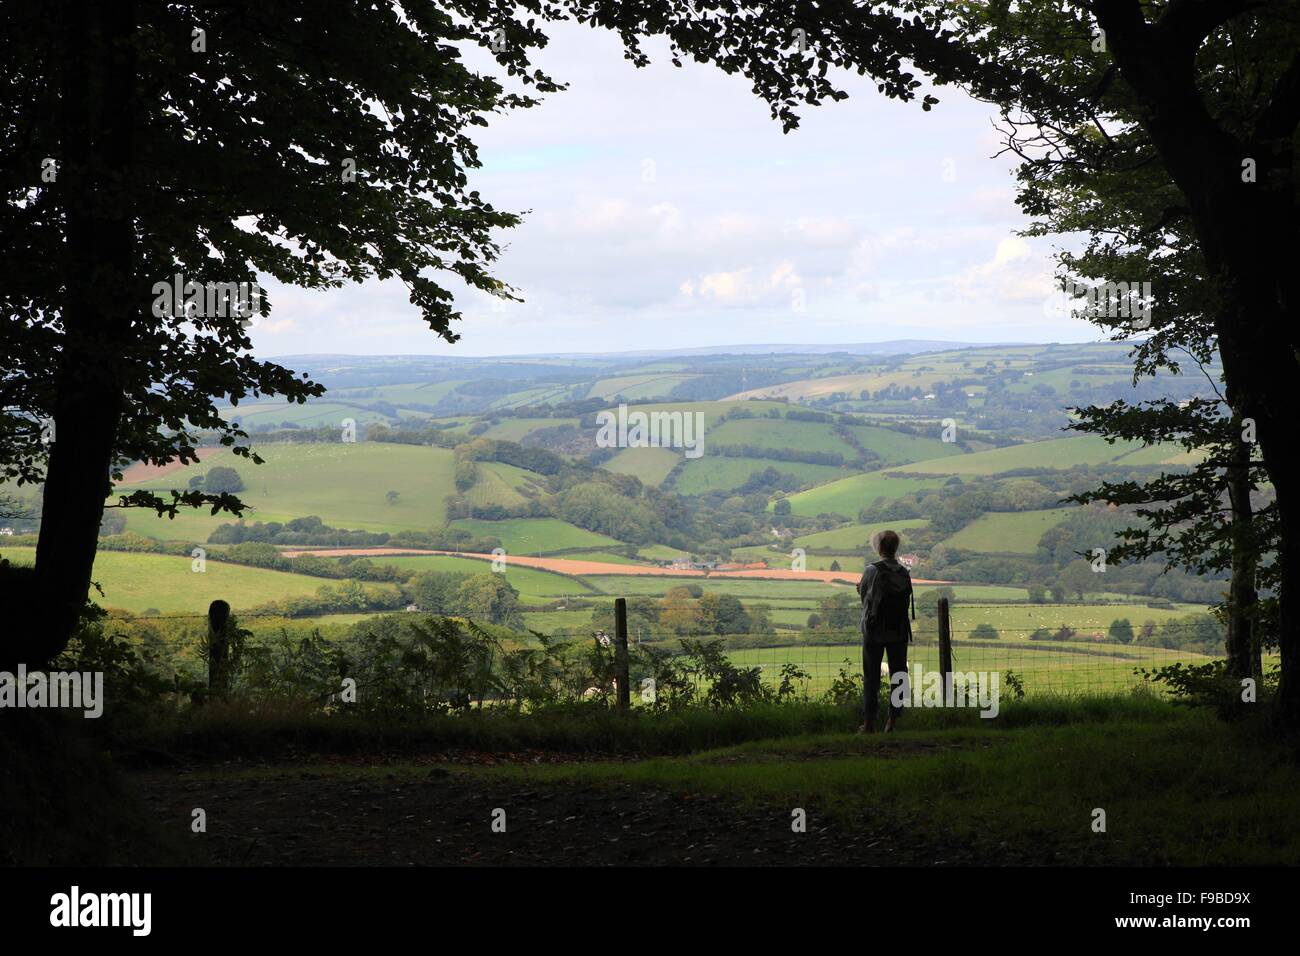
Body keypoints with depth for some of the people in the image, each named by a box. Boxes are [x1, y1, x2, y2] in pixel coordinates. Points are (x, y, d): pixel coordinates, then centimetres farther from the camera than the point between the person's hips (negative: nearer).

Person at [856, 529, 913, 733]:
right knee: (898, 676, 9)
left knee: (871, 677, 4)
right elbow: (905, 599, 5)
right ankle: (893, 720, 5)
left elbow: (864, 595, -3)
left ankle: (869, 722, 2)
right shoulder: (904, 573, 1)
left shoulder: (872, 570, -11)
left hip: (874, 631, -3)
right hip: (899, 631, 3)